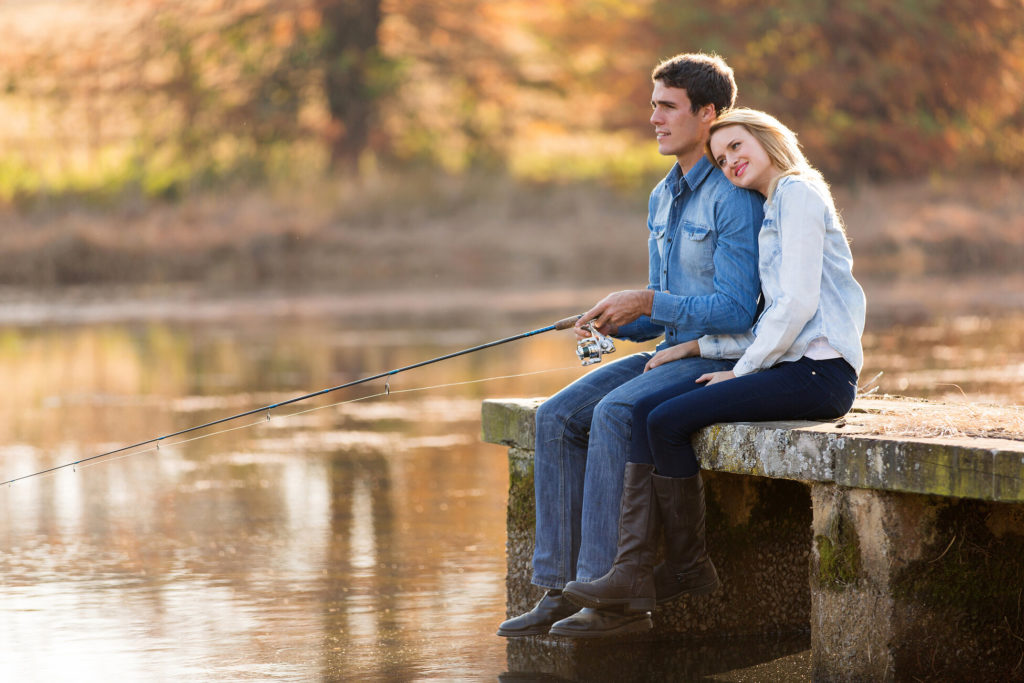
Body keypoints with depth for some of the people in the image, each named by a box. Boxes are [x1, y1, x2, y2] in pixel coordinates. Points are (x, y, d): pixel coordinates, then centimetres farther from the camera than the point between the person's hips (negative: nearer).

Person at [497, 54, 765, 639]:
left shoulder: (734, 198, -14)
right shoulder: (663, 198, 16)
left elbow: (735, 309, -20)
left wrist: (645, 302, -18)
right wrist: (615, 322, -1)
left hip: (722, 357, -9)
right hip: (671, 351, 9)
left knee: (614, 413, -31)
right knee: (558, 418, -10)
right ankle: (560, 590, -12)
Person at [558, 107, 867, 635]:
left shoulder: (798, 195, -6)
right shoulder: (774, 212, 24)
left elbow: (799, 302, -15)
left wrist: (743, 370, -10)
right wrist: (695, 348, 12)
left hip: (819, 372, -9)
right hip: (792, 365, 9)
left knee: (668, 421, -17)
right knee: (646, 411, -4)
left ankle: (693, 568, -2)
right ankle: (634, 573, -12)